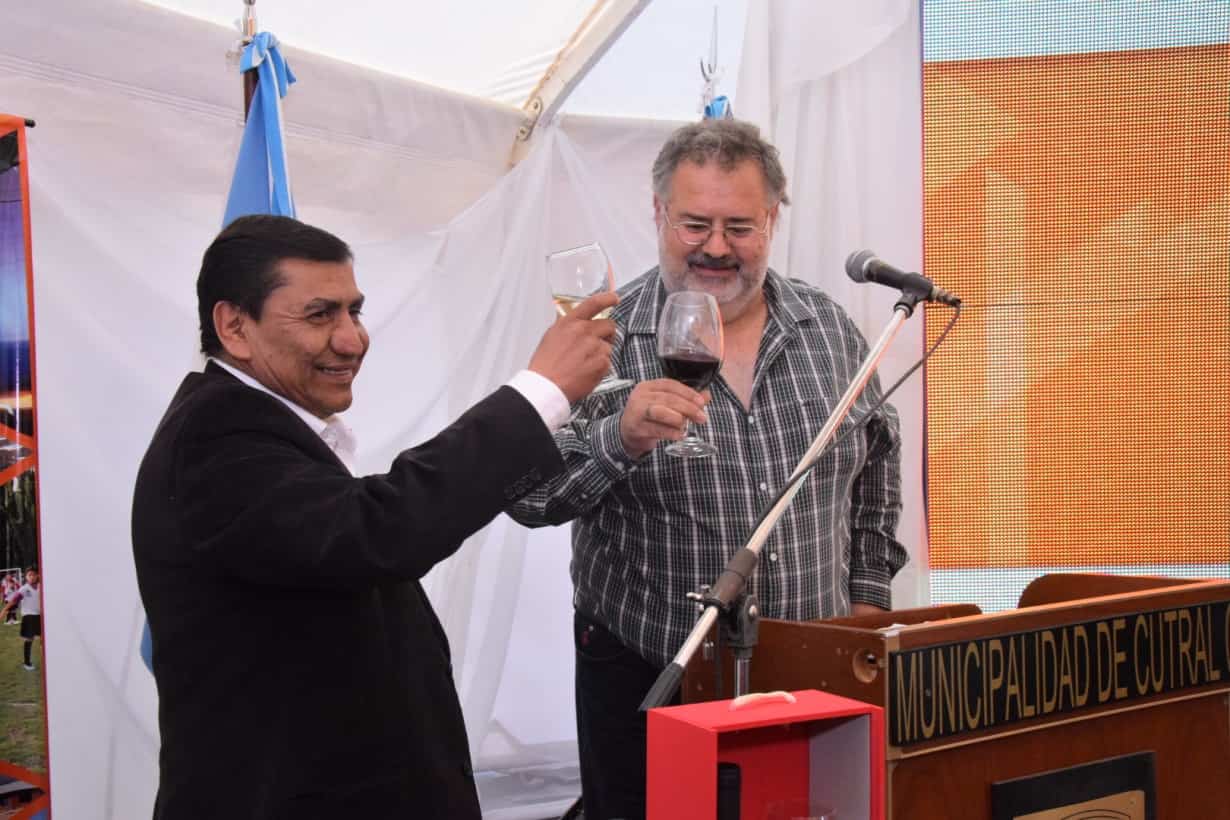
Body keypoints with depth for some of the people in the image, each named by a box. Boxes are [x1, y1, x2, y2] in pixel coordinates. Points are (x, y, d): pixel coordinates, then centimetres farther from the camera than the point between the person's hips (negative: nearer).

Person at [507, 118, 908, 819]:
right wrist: (621, 439, -34)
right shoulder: (606, 339, -10)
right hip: (646, 678, -3)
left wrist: (867, 588, 12)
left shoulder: (830, 328, 2)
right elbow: (528, 495, -17)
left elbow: (877, 460, 16)